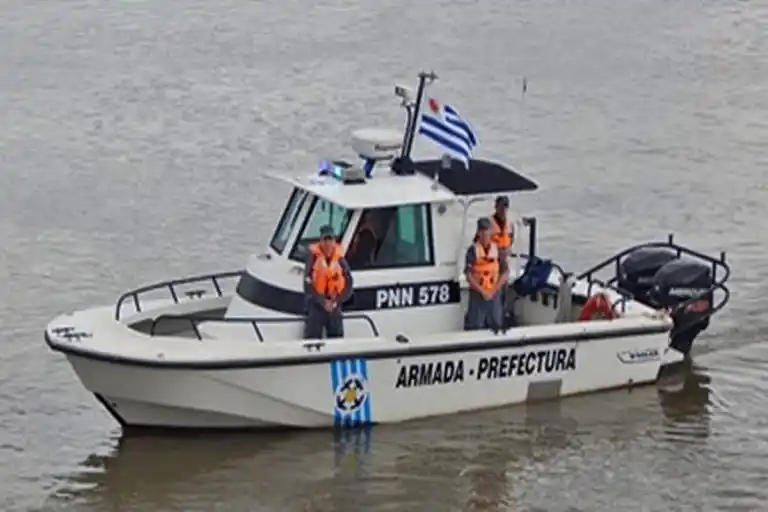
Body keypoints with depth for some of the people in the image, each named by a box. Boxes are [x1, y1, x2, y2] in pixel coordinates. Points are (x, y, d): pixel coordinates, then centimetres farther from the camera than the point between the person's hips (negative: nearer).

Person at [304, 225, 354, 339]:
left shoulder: (340, 259, 0)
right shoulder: (314, 257, -8)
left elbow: (348, 285, 2)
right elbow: (308, 285, -11)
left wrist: (336, 302, -9)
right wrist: (323, 302, -14)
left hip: (334, 307, 3)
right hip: (316, 305, -3)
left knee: (337, 338, 9)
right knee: (313, 338, -6)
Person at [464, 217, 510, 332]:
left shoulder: (497, 249, 2)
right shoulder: (473, 250, -7)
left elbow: (505, 273, 4)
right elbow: (469, 275, -9)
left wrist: (493, 291, -6)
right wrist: (482, 292, -13)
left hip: (494, 294, 3)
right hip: (477, 294, -3)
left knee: (495, 325, 9)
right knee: (475, 326, -4)